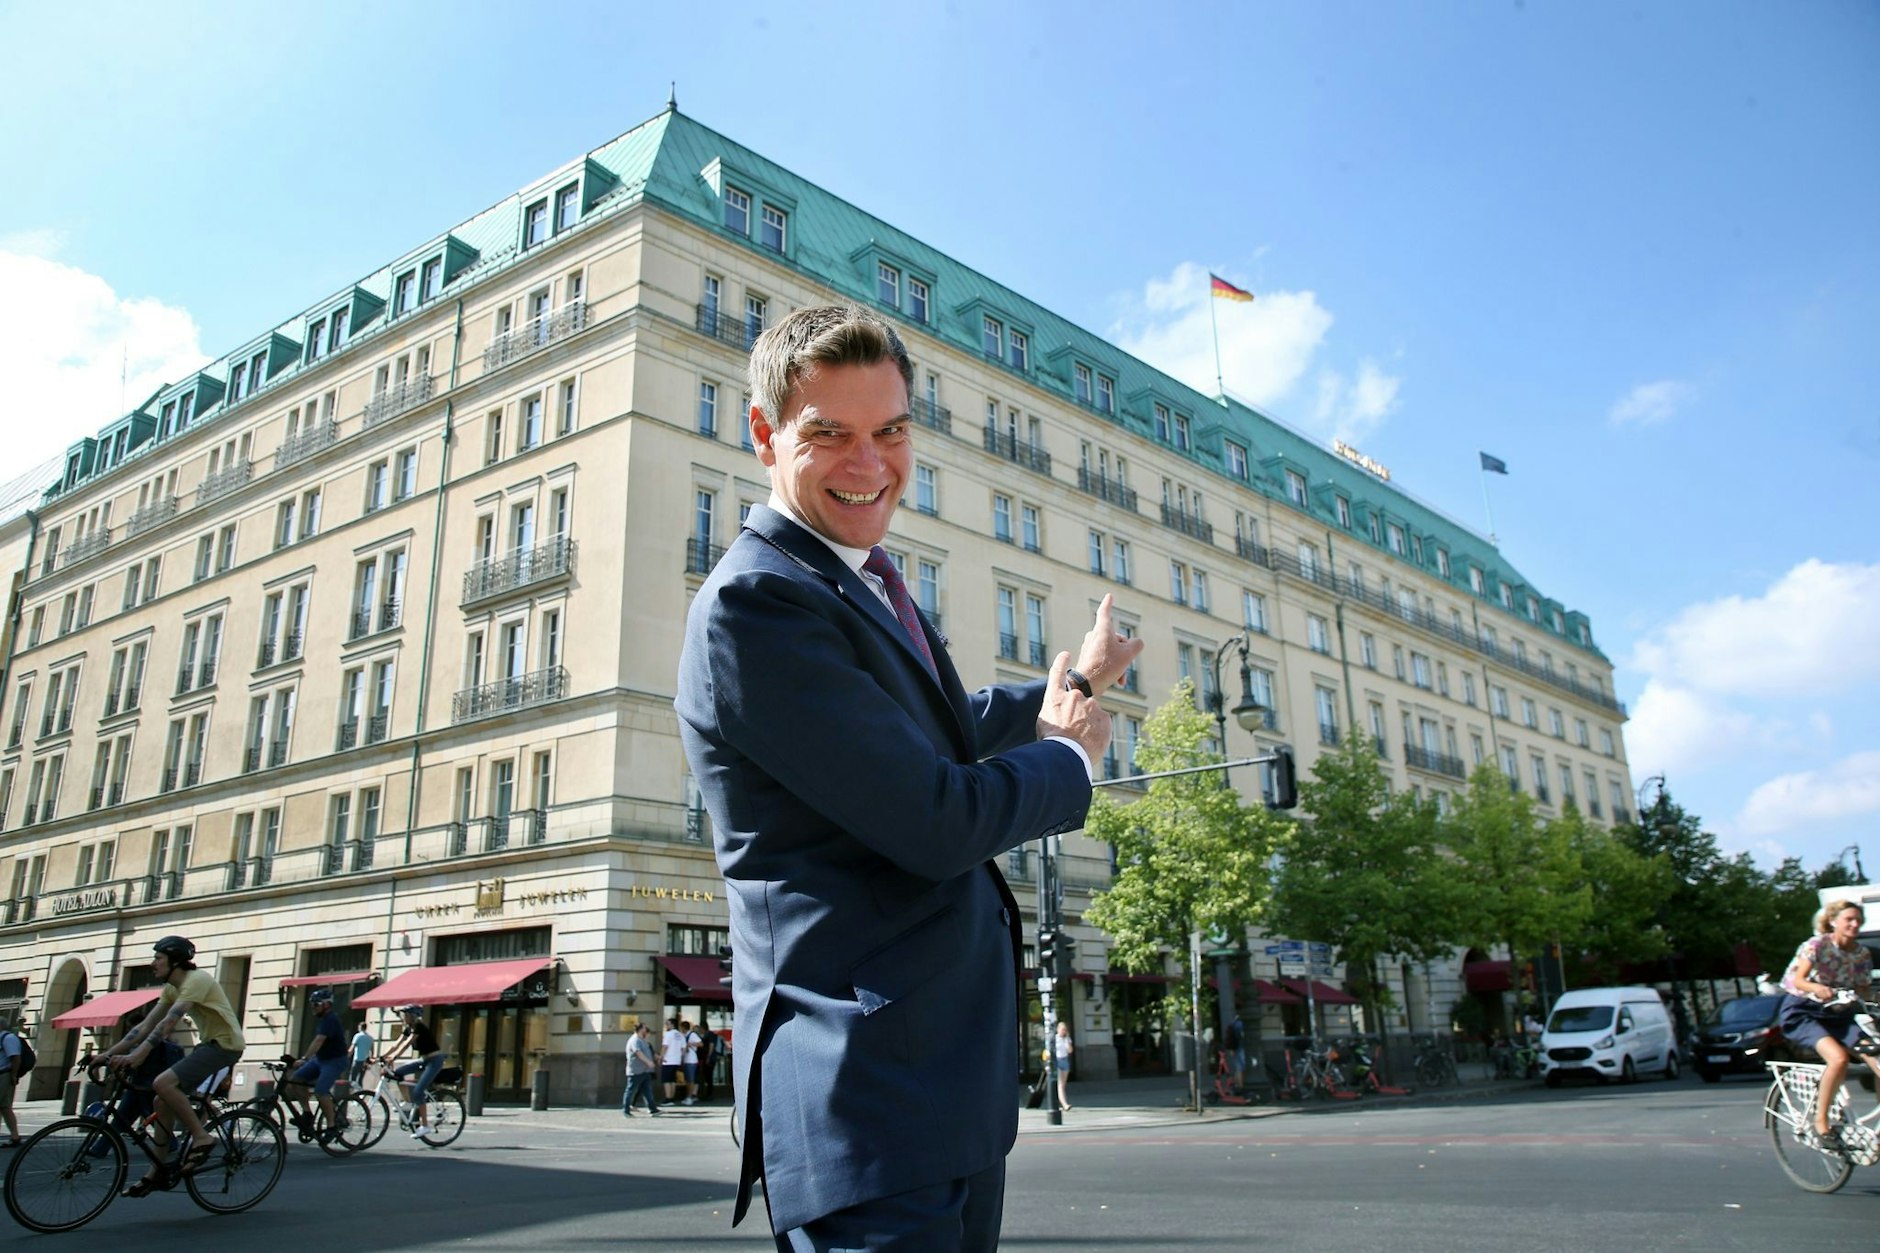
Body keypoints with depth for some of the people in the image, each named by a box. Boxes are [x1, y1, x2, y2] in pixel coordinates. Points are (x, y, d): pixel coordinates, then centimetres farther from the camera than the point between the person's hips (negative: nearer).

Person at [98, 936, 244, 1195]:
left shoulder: (196, 979, -17)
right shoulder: (171, 989, 12)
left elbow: (169, 1022, -27)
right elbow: (145, 1026, 9)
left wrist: (138, 1055, -34)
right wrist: (109, 1053, 2)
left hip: (225, 1043, -10)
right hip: (208, 1043, 10)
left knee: (163, 1084, -22)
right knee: (164, 1101, 6)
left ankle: (201, 1137, -11)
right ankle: (158, 1171, 15)